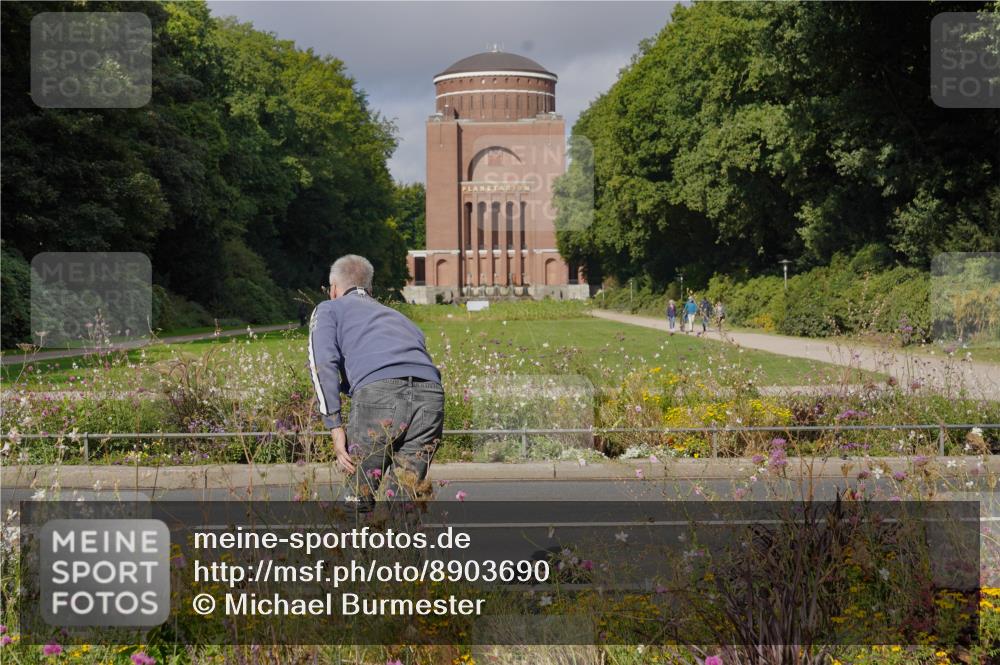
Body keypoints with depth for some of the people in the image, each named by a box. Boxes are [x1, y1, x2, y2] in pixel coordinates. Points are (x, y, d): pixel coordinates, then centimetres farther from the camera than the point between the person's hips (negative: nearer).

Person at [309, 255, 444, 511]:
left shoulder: (329, 309, 25)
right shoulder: (398, 317, 41)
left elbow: (323, 362, 6)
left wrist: (335, 427, 2)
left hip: (379, 393, -4)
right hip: (431, 394, 4)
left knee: (359, 497, 8)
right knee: (403, 498, 13)